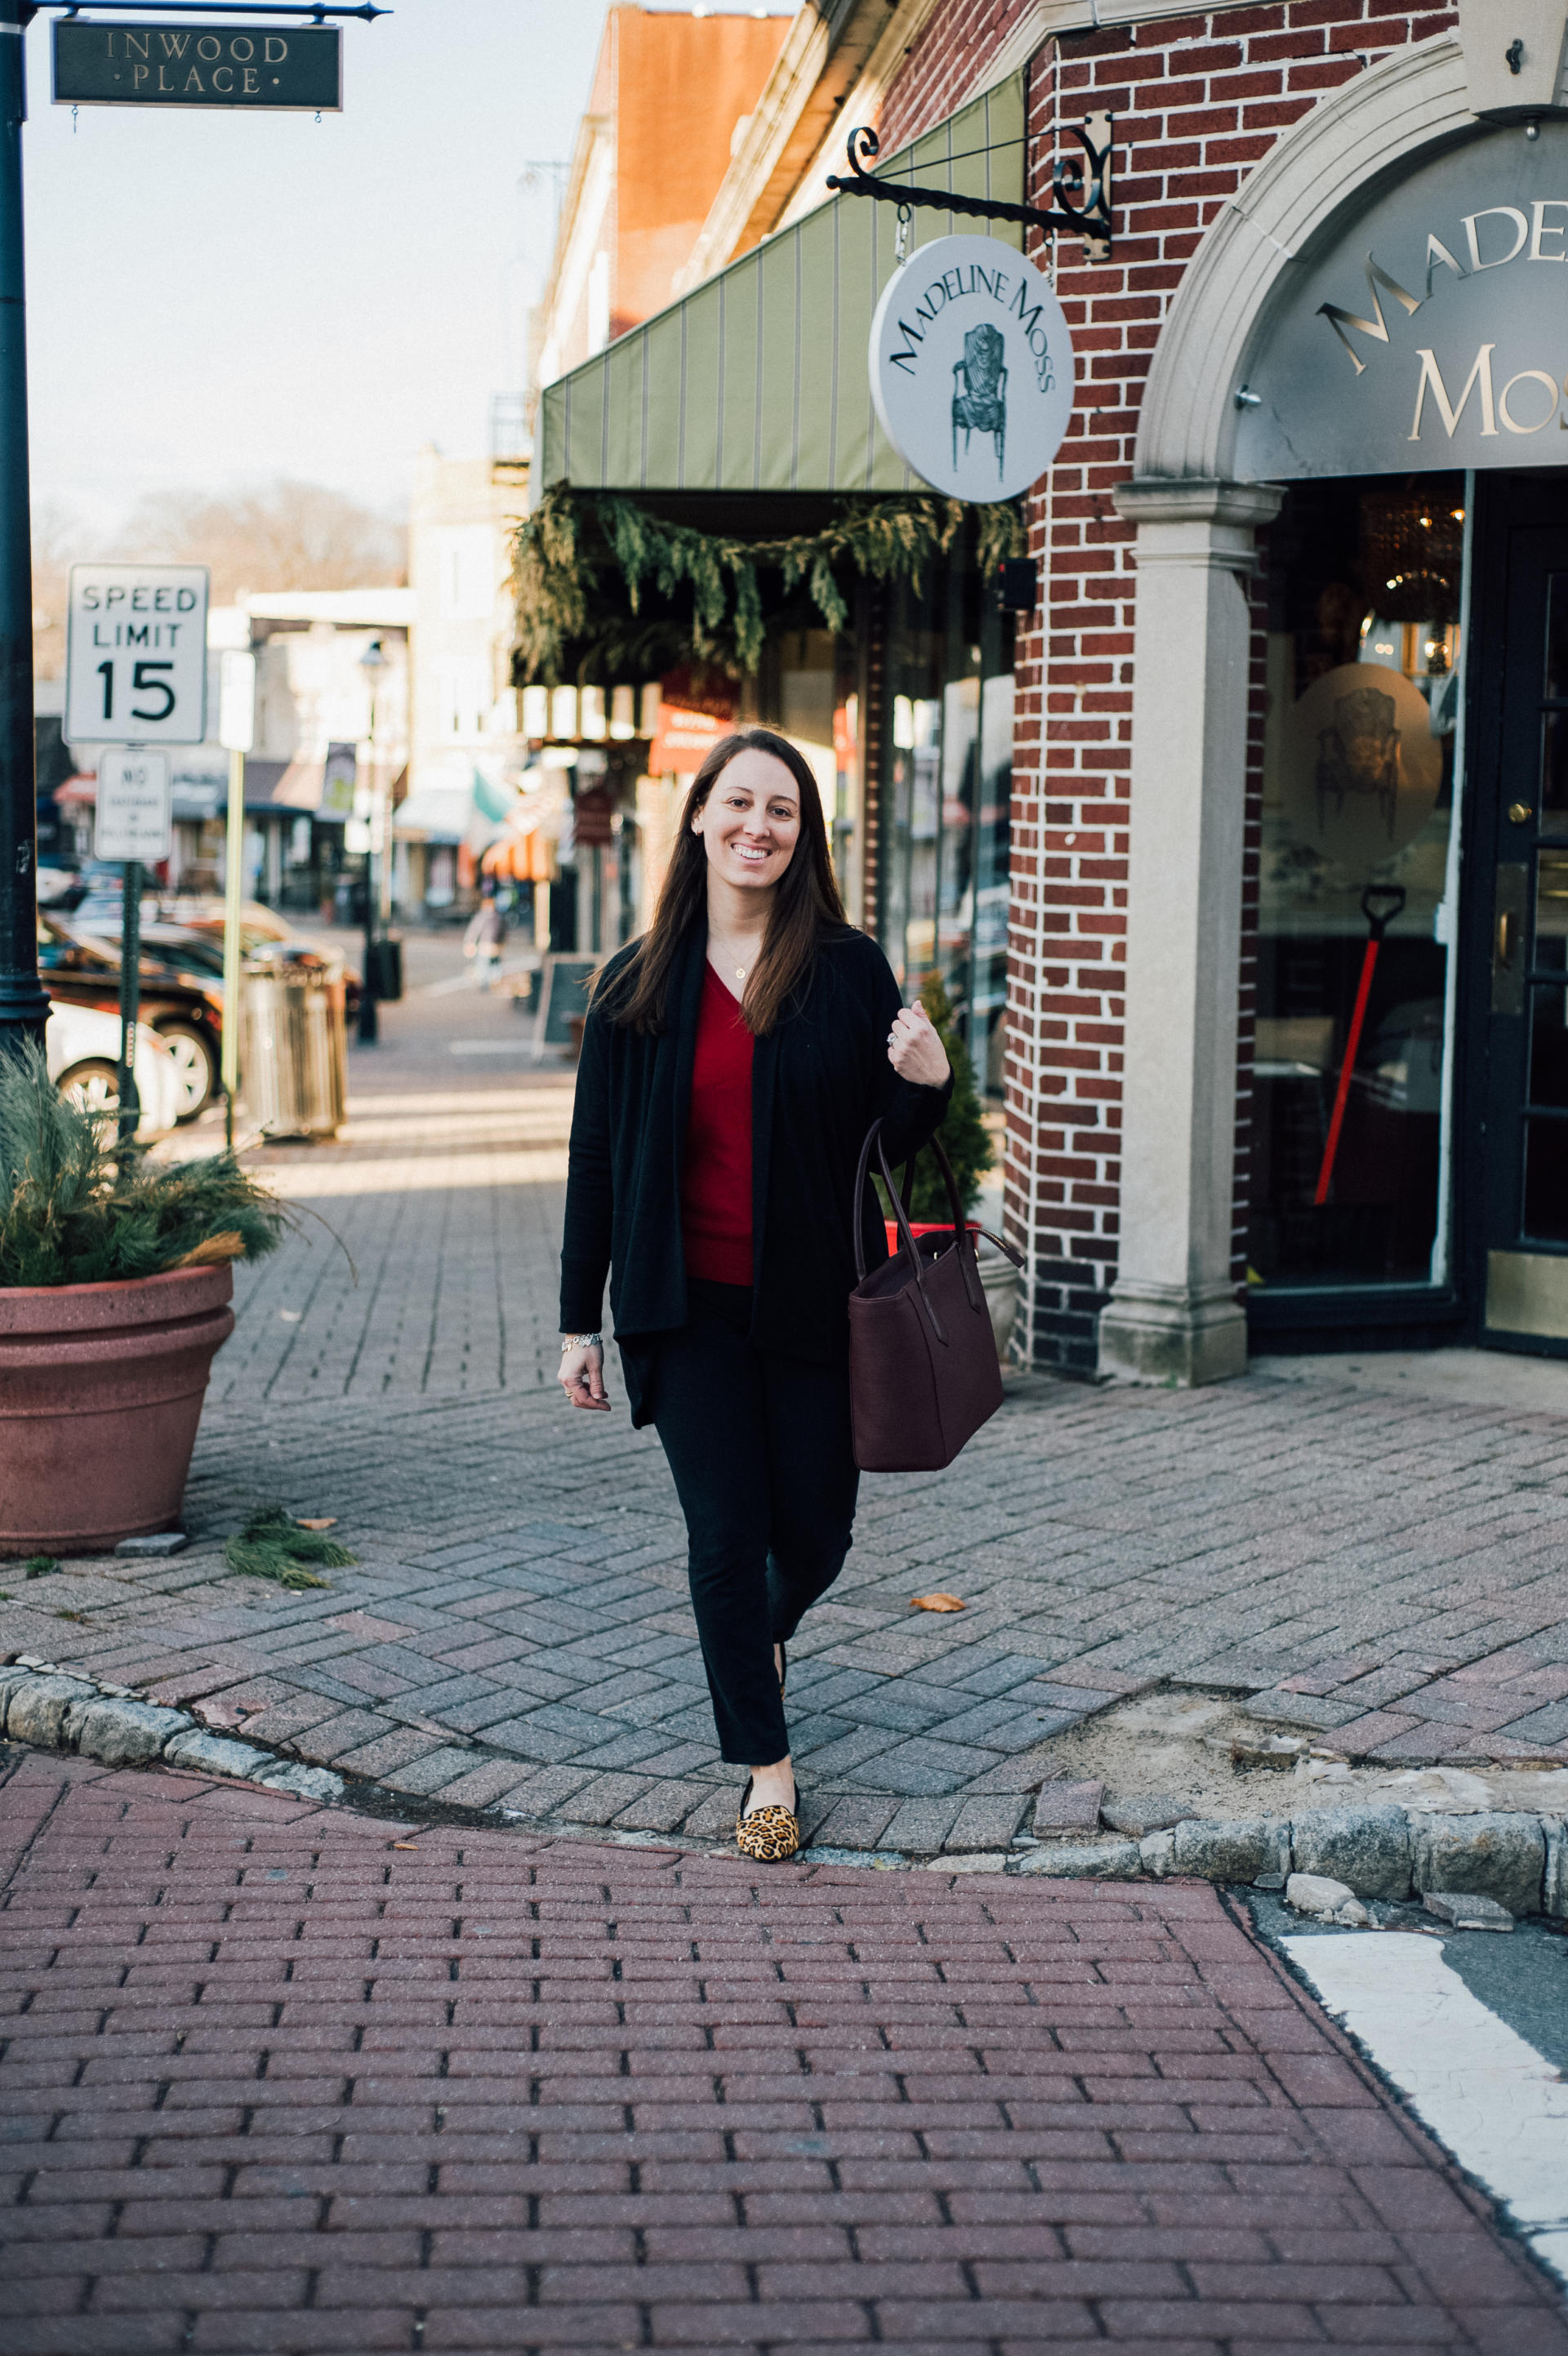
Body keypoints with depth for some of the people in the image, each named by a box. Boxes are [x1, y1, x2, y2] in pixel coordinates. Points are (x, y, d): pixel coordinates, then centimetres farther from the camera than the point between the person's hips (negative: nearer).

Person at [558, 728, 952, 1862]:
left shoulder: (848, 968, -1)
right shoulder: (638, 983, 1)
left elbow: (896, 1138, 5)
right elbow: (596, 1158, 4)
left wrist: (930, 1082, -19)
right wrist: (581, 1320, 3)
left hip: (814, 1300, 0)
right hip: (689, 1306, 0)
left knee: (814, 1534, 8)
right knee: (726, 1535, -1)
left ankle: (766, 1635, 44)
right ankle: (766, 1766, 14)